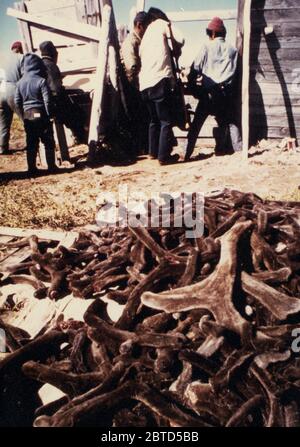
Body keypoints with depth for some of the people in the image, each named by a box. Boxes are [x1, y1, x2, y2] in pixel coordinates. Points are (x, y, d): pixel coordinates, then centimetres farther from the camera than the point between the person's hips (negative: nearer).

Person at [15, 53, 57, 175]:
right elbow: (47, 100, -14)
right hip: (41, 115, -5)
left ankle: (32, 168, 13)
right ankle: (51, 166, 7)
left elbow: (17, 102, 8)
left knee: (31, 143, 10)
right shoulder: (41, 81, -11)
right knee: (48, 142, 5)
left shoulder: (20, 83, 5)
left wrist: (23, 115, 16)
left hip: (27, 116, 5)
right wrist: (49, 115, -5)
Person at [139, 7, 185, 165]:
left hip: (144, 83, 7)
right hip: (159, 80, -7)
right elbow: (180, 40, -2)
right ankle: (164, 156, -2)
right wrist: (176, 51, 17)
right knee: (166, 121, -2)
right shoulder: (160, 23, 9)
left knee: (154, 119, 19)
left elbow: (141, 57, 20)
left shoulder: (145, 35, 28)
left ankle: (153, 151, 24)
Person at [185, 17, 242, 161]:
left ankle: (187, 153, 0)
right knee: (229, 121, 14)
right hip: (226, 92, 3)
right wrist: (224, 83, 16)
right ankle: (239, 150, 6)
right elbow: (233, 72, 8)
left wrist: (192, 85, 4)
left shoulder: (207, 46, 3)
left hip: (208, 91, -2)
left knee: (197, 123, 3)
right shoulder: (232, 49, 11)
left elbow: (196, 68, -2)